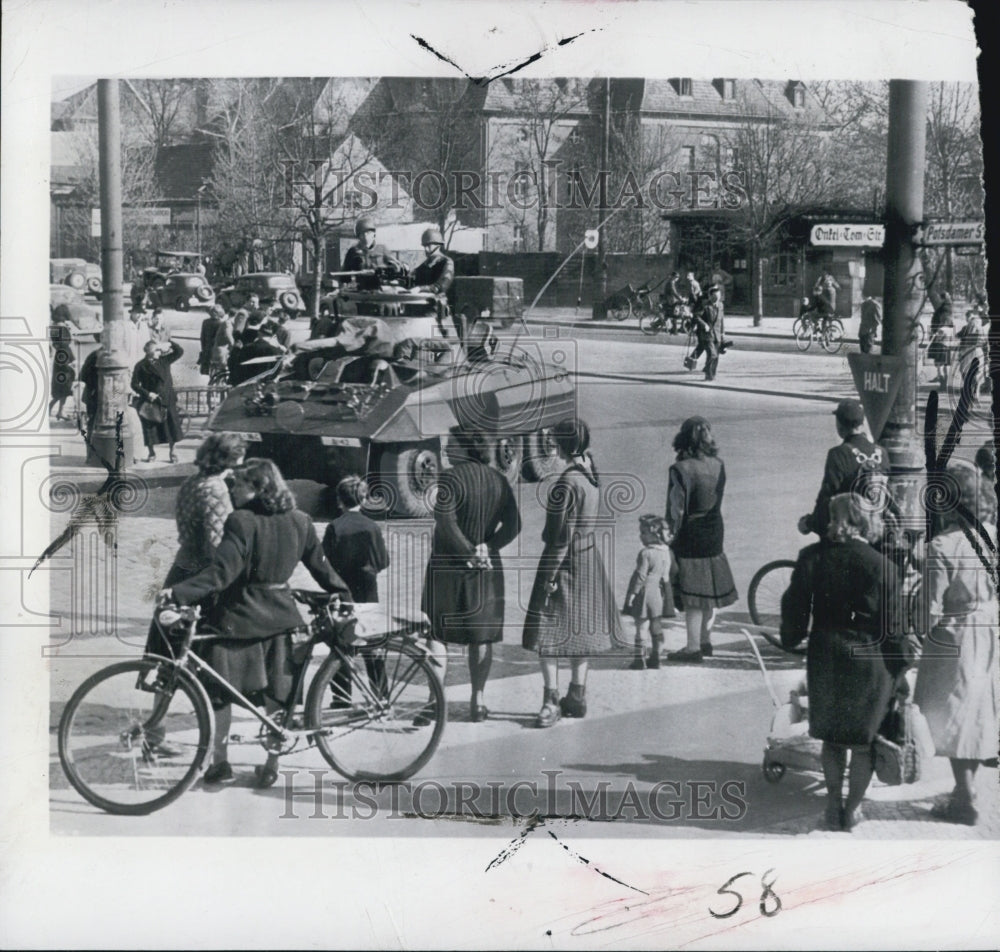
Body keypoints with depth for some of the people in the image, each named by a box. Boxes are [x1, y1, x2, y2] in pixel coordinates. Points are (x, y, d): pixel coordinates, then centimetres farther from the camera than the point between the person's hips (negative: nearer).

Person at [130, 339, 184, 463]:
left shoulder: (164, 360, 5)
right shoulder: (141, 366, -5)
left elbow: (179, 351, 7)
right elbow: (135, 384, -5)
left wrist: (169, 342, -7)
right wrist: (147, 393, -16)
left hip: (167, 400, 3)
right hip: (150, 402, -3)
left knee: (171, 426, 4)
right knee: (150, 427, 2)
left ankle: (172, 452, 17)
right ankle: (152, 453, 17)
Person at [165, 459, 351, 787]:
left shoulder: (241, 521, -13)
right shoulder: (299, 522, 4)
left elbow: (222, 572, -21)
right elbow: (321, 566, 11)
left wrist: (179, 592, -24)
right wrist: (343, 595, 25)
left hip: (239, 615, -5)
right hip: (279, 615, 5)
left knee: (220, 692, 8)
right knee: (276, 694, 11)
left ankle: (220, 762, 7)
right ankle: (271, 766, 14)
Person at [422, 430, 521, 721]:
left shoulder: (450, 477, -11)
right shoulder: (499, 481, 3)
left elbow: (445, 522, -21)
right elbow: (512, 526, -2)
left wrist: (469, 551, -11)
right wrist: (486, 549, -6)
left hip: (447, 566, -4)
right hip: (486, 568, 4)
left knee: (437, 632, 2)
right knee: (481, 635, 10)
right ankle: (477, 701, 12)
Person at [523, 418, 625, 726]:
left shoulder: (566, 484, -21)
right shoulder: (592, 475, 4)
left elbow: (561, 536, -21)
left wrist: (550, 575, -18)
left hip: (566, 561, -9)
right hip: (590, 559, 9)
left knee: (548, 631, -5)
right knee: (578, 630, 15)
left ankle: (551, 699, -8)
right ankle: (577, 696, 22)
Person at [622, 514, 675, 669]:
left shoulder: (645, 553, -18)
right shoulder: (666, 552, 4)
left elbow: (641, 575, -18)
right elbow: (666, 576, 11)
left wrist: (633, 592, -12)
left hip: (644, 592, -7)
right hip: (658, 592, 7)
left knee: (640, 626, 0)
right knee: (656, 626, 13)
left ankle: (640, 658, 2)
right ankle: (655, 657, 19)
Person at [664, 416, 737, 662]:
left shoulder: (681, 470, -18)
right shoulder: (718, 466, 0)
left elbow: (677, 510, -15)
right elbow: (719, 501, 8)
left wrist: (672, 532, -5)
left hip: (690, 534, -6)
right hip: (715, 531, 6)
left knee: (692, 595, 1)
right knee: (709, 587, 17)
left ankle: (693, 648, 7)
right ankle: (706, 641, 28)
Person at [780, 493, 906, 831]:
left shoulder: (812, 557, -8)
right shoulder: (882, 566, -13)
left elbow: (795, 606, -1)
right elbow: (892, 626, -9)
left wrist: (792, 640, 16)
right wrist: (900, 669, 2)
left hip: (825, 657, 2)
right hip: (870, 661, -2)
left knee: (832, 736, 18)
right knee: (864, 740, 13)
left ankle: (834, 806, 23)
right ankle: (852, 810, 20)